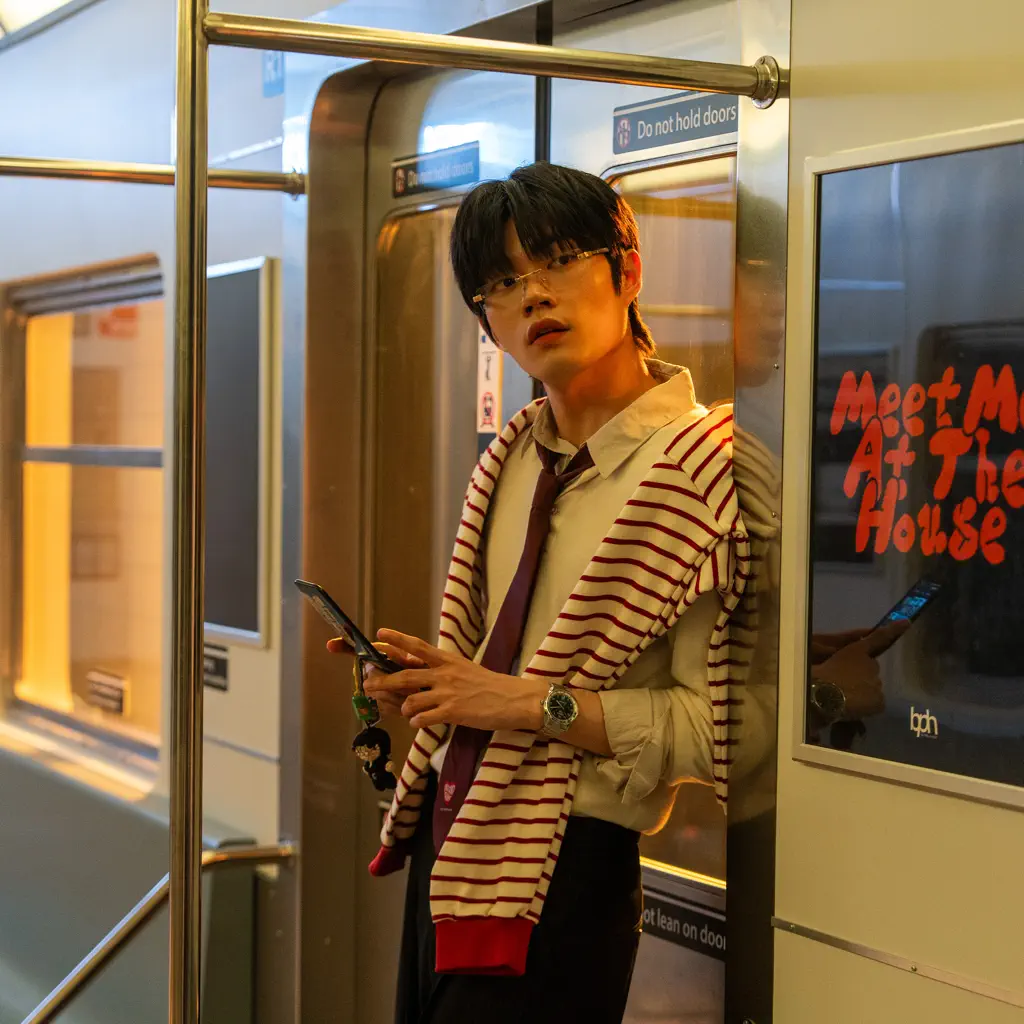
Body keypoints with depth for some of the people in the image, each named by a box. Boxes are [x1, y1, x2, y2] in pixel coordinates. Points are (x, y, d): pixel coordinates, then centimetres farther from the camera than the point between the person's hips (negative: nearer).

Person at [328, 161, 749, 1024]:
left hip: (564, 873, -8)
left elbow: (720, 728, -23)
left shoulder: (694, 468, -16)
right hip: (448, 836, 8)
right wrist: (431, 683, 2)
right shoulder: (514, 458, 8)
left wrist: (535, 703, -21)